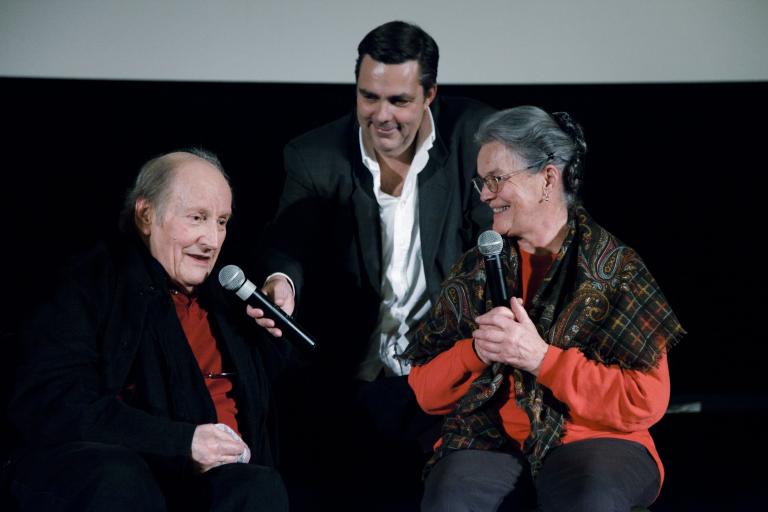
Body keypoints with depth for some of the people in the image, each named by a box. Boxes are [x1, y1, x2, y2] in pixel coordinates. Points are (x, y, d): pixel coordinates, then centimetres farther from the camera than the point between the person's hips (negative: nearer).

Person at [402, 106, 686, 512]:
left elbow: (646, 401, -7)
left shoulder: (618, 269, 2)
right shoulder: (473, 269, 13)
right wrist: (476, 351, -10)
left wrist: (541, 357, -15)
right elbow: (426, 393, 11)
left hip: (591, 441, -2)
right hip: (489, 441, 2)